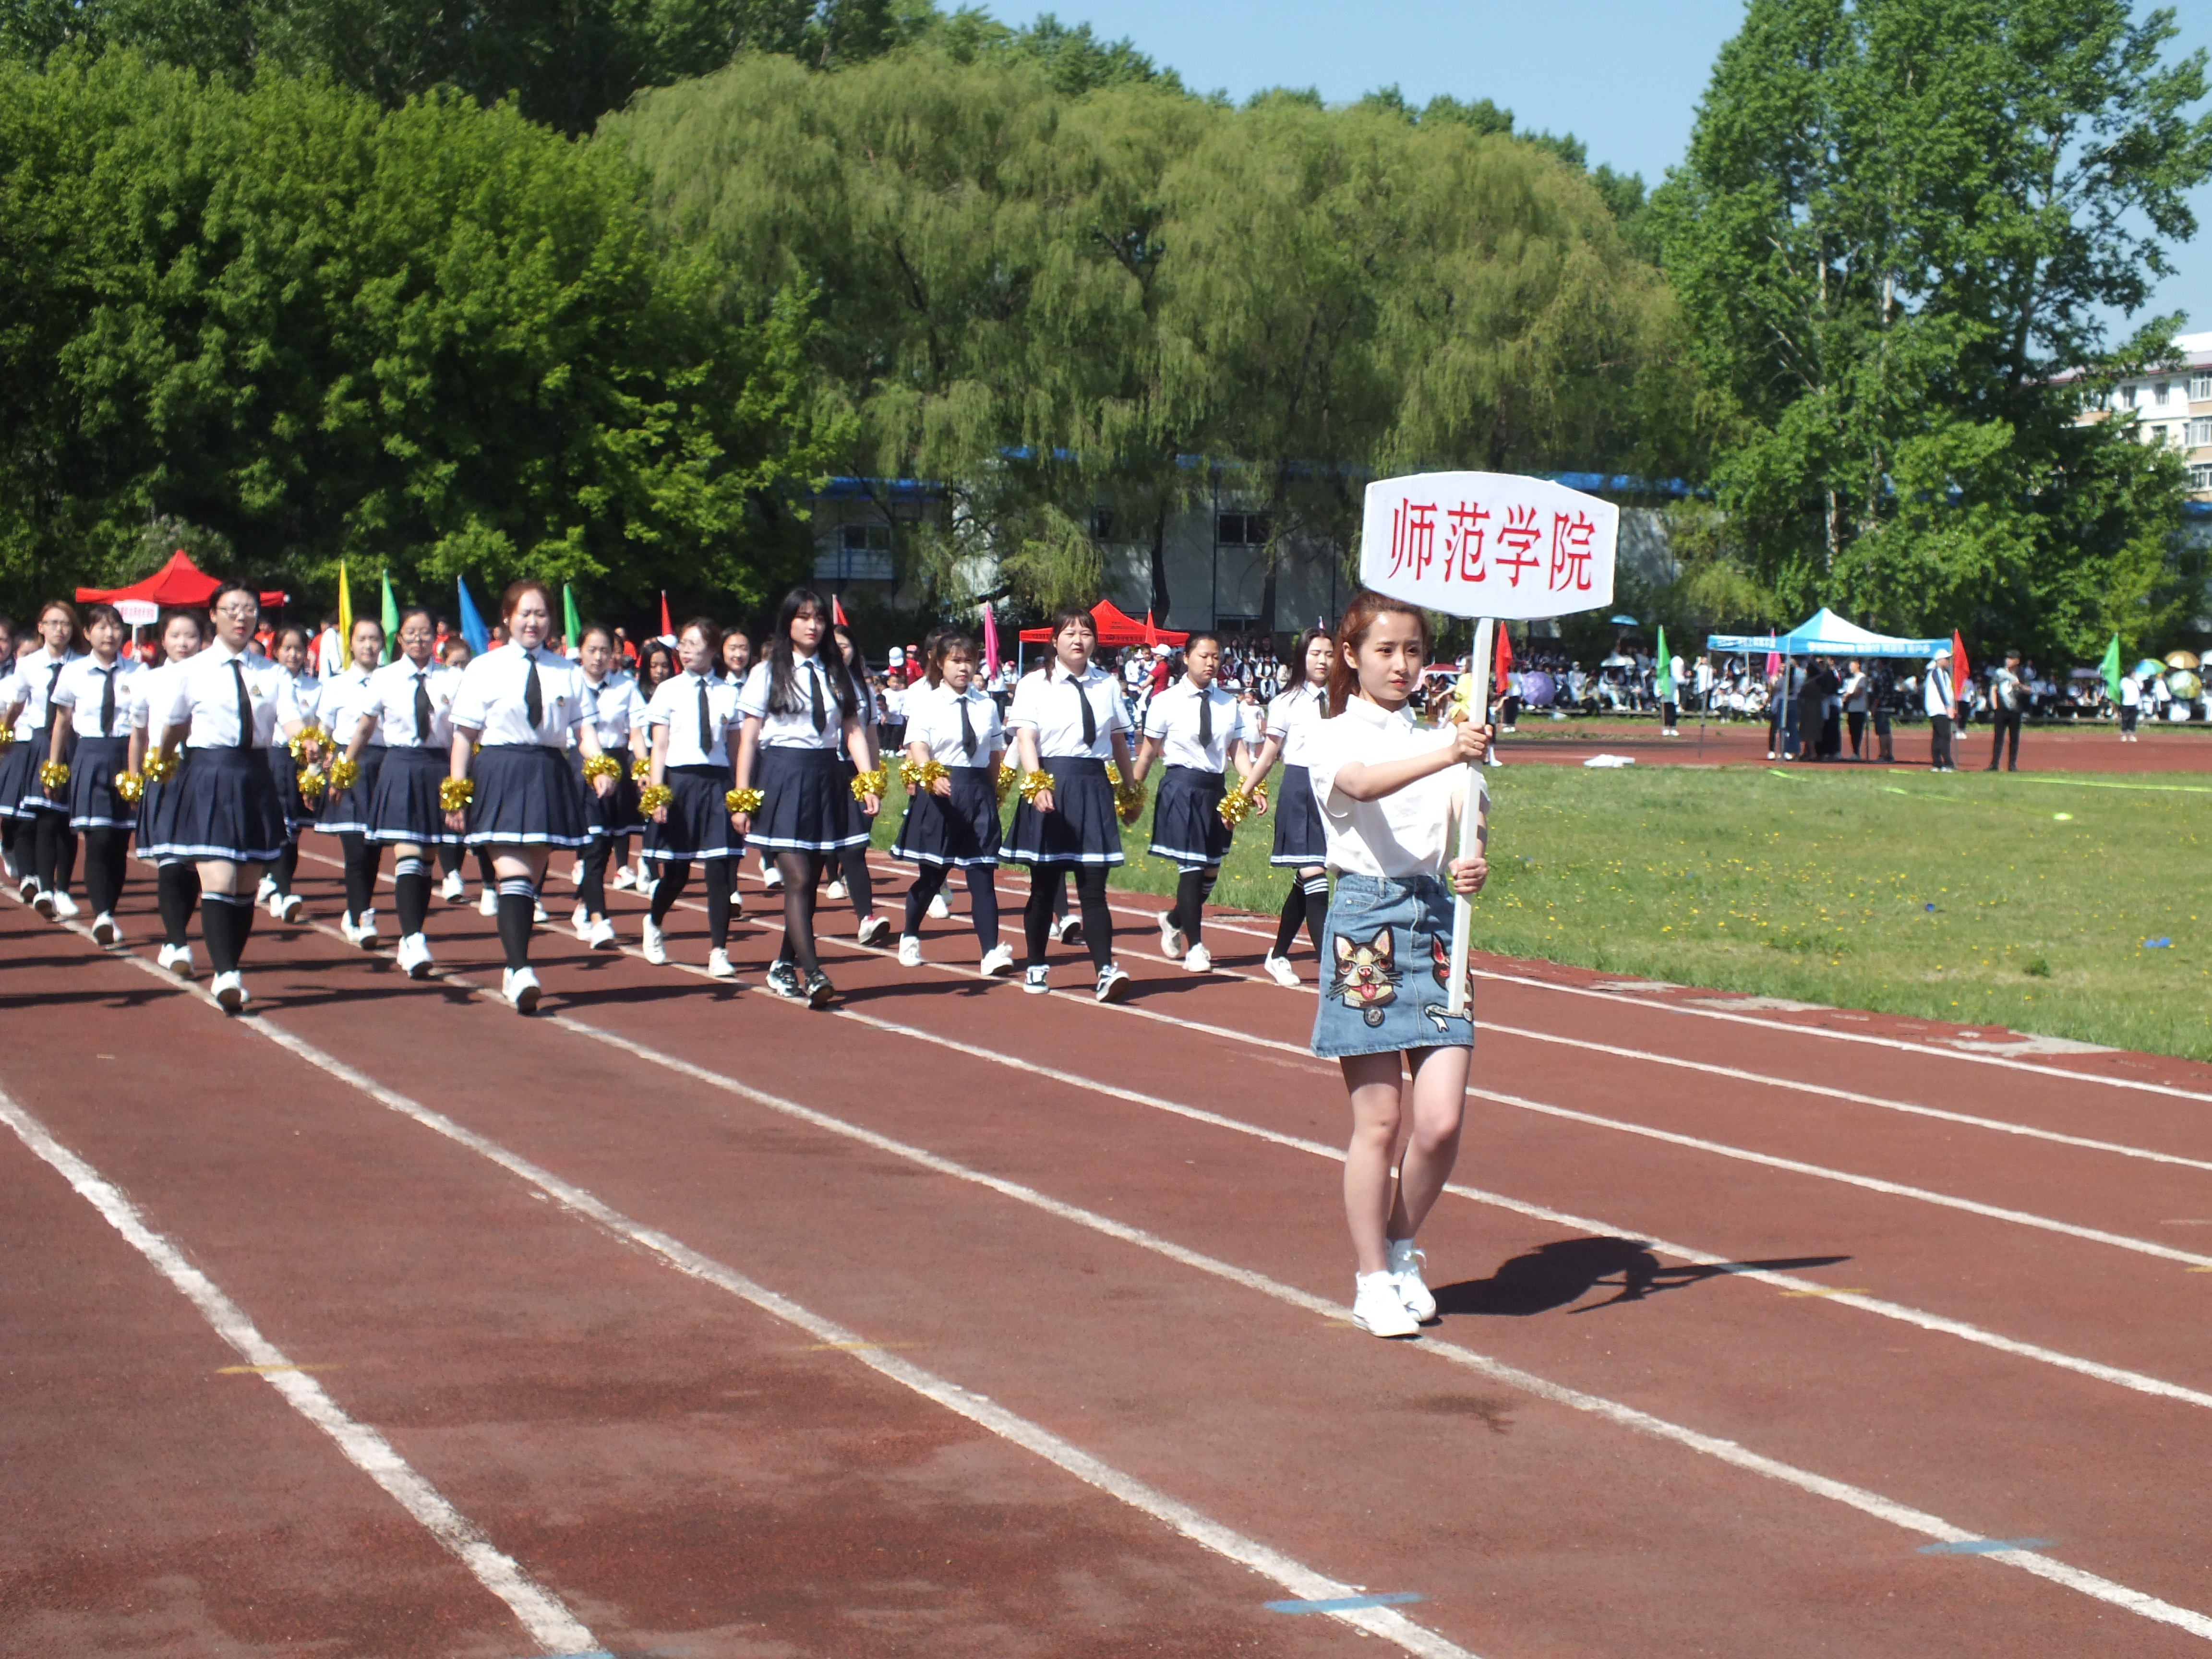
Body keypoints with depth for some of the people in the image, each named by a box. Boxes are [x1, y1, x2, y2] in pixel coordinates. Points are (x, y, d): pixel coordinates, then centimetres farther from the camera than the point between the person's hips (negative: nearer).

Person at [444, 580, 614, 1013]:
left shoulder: (567, 672, 7)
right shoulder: (484, 669, 2)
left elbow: (584, 728, 4)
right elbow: (464, 735, 0)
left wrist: (600, 768, -14)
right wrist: (455, 795, -4)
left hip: (550, 777, 3)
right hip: (500, 775, -3)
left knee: (532, 880, 11)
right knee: (513, 876, -15)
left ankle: (514, 972, 22)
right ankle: (521, 973, -24)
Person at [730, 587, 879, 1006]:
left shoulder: (837, 674, 11)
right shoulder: (767, 674, 1)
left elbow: (854, 731, 7)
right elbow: (748, 738, 0)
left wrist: (868, 781, -6)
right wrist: (742, 798, -5)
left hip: (827, 779, 4)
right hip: (782, 778, -4)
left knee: (810, 880, 8)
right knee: (797, 880, -11)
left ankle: (784, 967, 21)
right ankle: (812, 975, -16)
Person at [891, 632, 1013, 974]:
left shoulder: (986, 705, 7)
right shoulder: (927, 702, -4)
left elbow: (995, 753, 13)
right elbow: (918, 746, -17)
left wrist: (992, 792, 9)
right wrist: (931, 776, -35)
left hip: (979, 793, 2)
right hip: (938, 792, -2)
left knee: (982, 874, -4)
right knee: (932, 873, 9)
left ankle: (992, 952, -10)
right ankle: (909, 938, 33)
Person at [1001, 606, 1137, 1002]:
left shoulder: (1107, 685, 8)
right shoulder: (1035, 684, -2)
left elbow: (1119, 741, 15)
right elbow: (1025, 738, -11)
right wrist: (1036, 785, -24)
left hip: (1093, 787, 2)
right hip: (1051, 781, -2)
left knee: (1093, 886, -4)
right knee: (1044, 884, 7)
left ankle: (1106, 972, -11)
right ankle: (1036, 969, 20)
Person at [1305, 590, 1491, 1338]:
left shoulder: (1441, 740, 13)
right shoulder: (1334, 739, -2)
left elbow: (1470, 836, 13)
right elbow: (1361, 784, -25)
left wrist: (1472, 871, -12)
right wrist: (1445, 757, -41)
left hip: (1436, 919, 4)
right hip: (1367, 919, -4)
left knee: (1440, 1120, -5)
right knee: (1379, 1121, -1)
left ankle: (1402, 1248, 19)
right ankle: (1373, 1279, 12)